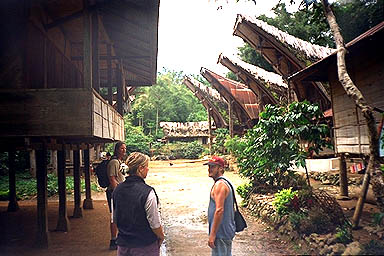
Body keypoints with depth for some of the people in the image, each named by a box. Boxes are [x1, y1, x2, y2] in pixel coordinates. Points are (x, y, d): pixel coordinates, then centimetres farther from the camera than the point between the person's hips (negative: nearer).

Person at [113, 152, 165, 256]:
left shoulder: (117, 190, -3)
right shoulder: (148, 192, -23)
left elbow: (115, 219, 8)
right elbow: (155, 224, -18)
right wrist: (161, 237, 0)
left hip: (123, 245, 6)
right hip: (145, 247, -5)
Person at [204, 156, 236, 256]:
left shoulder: (219, 185, -19)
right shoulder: (225, 182, 14)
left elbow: (219, 210, -25)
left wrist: (212, 234, -22)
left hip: (221, 233, -10)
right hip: (227, 231, 10)